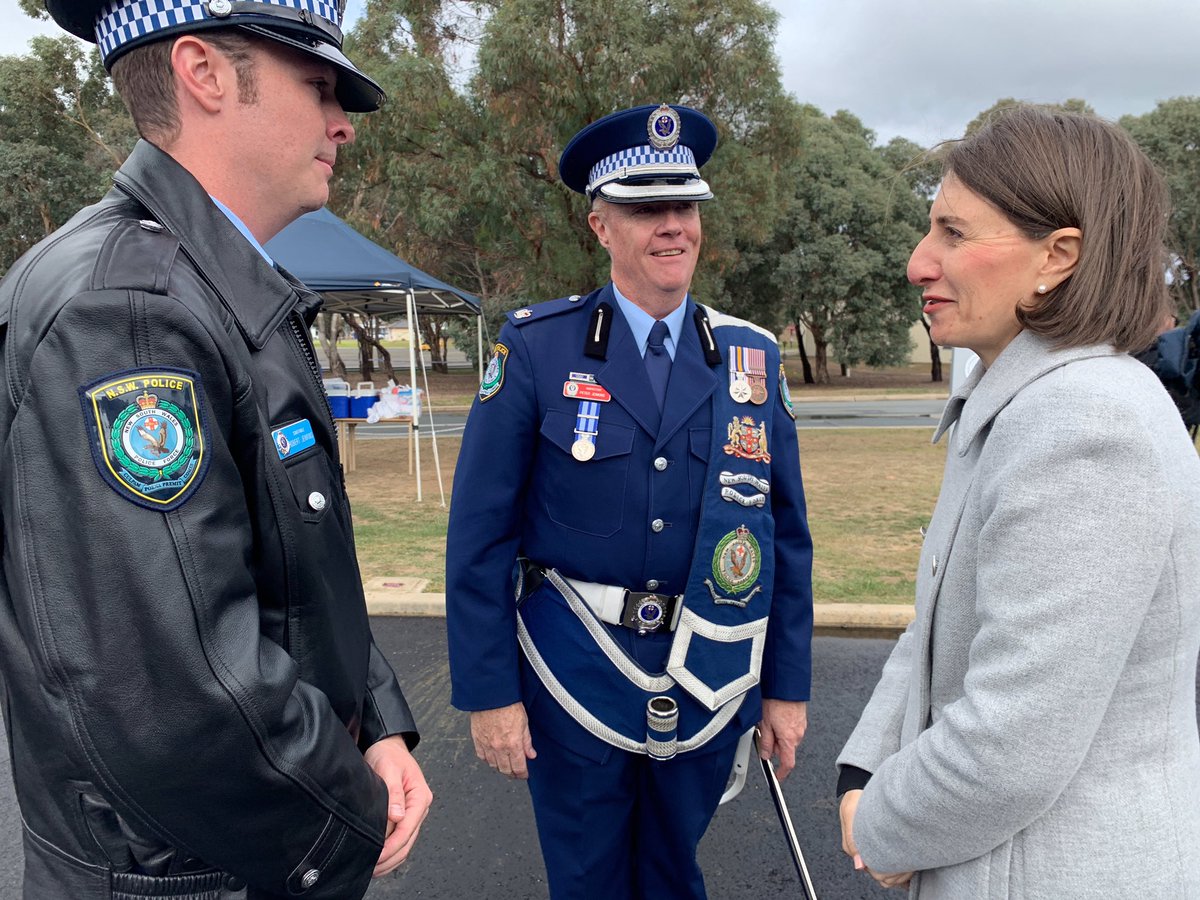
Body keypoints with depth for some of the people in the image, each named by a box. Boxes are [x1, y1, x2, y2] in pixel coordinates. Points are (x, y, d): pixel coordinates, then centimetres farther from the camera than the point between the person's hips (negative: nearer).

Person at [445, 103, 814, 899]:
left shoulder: (753, 359, -1)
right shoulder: (536, 349, -10)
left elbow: (788, 535, 3)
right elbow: (480, 534, -8)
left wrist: (788, 686, 4)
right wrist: (488, 690, -8)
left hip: (707, 683, 2)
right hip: (574, 682, -2)